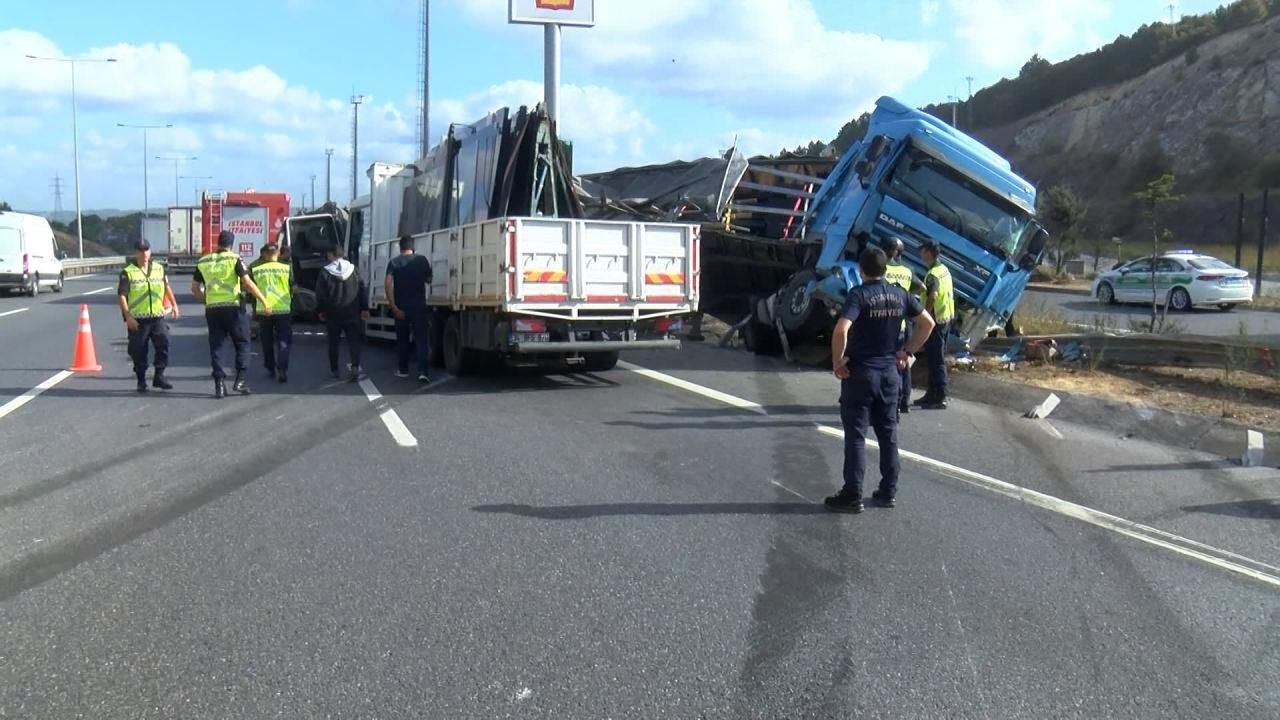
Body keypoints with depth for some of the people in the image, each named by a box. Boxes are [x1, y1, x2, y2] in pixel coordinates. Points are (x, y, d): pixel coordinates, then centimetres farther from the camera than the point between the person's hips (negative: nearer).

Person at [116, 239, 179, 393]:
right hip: (138, 319, -3)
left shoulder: (159, 269, 10)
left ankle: (159, 376, 6)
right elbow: (121, 295, -8)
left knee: (163, 345, -5)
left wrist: (174, 305, 18)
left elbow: (167, 287, 24)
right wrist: (127, 316, -15)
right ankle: (141, 381, 13)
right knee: (139, 351, 2)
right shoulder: (128, 272, -4)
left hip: (157, 317, 3)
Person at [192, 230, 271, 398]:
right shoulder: (234, 259, -4)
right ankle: (240, 380, -2)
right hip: (233, 307, -3)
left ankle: (219, 384, 3)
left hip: (212, 310, 3)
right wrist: (264, 302, -10)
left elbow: (194, 288, 13)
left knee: (216, 346, 8)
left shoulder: (203, 262, 9)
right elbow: (248, 283, -12)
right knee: (242, 343, 8)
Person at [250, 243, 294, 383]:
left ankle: (270, 369, 21)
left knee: (267, 342, 16)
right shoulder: (287, 269, -4)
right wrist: (291, 305, 18)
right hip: (283, 309, -1)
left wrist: (254, 309, 17)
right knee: (283, 342, 3)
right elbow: (293, 289, 3)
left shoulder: (255, 270, 0)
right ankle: (282, 370, -11)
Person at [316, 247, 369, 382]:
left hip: (333, 313, -1)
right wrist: (365, 308, 8)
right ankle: (355, 366, -17)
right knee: (354, 341, 2)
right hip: (351, 313, 1)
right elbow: (362, 291, 2)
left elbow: (320, 294, -5)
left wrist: (321, 310, 6)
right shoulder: (353, 270, 2)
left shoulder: (325, 273, -6)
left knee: (333, 342, 12)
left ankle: (334, 370, 17)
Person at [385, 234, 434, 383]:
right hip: (419, 306, -1)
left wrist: (393, 306, -15)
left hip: (401, 307, 1)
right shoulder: (422, 260, 0)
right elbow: (429, 281, 13)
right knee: (421, 340, -3)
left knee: (402, 339, 16)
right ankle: (422, 372, -15)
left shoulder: (394, 262, -2)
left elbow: (388, 284, -14)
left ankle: (402, 370, 22)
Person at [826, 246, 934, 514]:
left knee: (856, 435, 0)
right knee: (888, 434, 13)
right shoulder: (900, 295, 4)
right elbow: (927, 323, 11)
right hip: (889, 372, 5)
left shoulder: (859, 295, -14)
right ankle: (888, 492, 19)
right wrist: (906, 352, 13)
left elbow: (841, 330, -28)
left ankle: (852, 495, 2)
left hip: (860, 373, -5)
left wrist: (838, 362, -15)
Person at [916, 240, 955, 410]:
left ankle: (940, 398, -4)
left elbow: (931, 299, -25)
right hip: (947, 318, 10)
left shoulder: (933, 274, -18)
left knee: (936, 360, -6)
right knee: (937, 358, 16)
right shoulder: (945, 270, 12)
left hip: (936, 321, -10)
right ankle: (932, 394, 24)